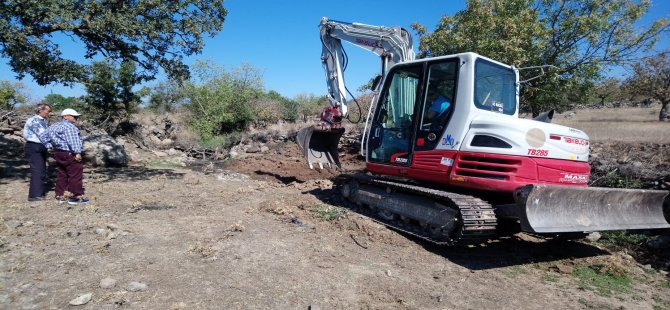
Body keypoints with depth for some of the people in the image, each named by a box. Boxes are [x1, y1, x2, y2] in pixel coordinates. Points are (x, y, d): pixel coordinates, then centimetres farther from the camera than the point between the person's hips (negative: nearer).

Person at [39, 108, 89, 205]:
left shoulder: (54, 126, 17)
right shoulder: (69, 126, -13)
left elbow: (43, 136, 18)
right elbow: (72, 141, -23)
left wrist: (50, 146, 14)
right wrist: (77, 152, -27)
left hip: (58, 153, 10)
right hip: (69, 154, -10)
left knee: (62, 175, 17)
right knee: (75, 175, -5)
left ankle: (59, 195, 22)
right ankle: (77, 196, -5)